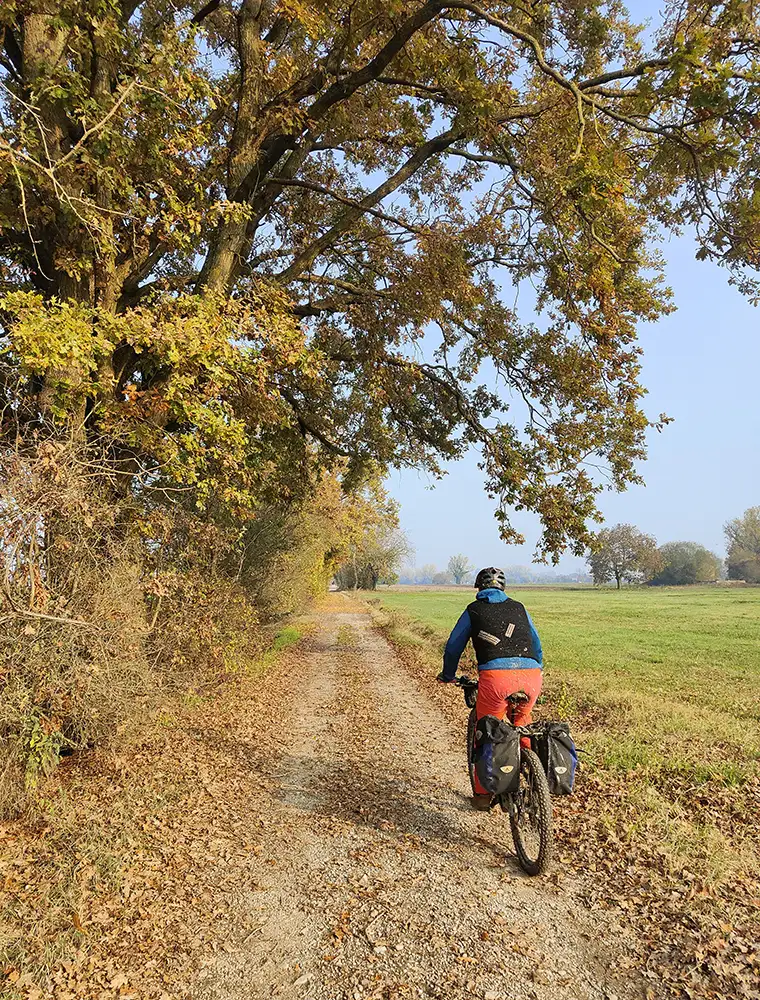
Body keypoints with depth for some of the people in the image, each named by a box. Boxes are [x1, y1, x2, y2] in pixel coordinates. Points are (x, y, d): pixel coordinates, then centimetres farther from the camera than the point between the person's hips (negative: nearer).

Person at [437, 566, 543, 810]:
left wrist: (448, 676, 38)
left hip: (496, 675, -3)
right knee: (522, 721, 31)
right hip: (531, 675, 4)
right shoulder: (519, 608, 24)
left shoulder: (474, 610, 17)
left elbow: (453, 646, 23)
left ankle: (483, 794, 21)